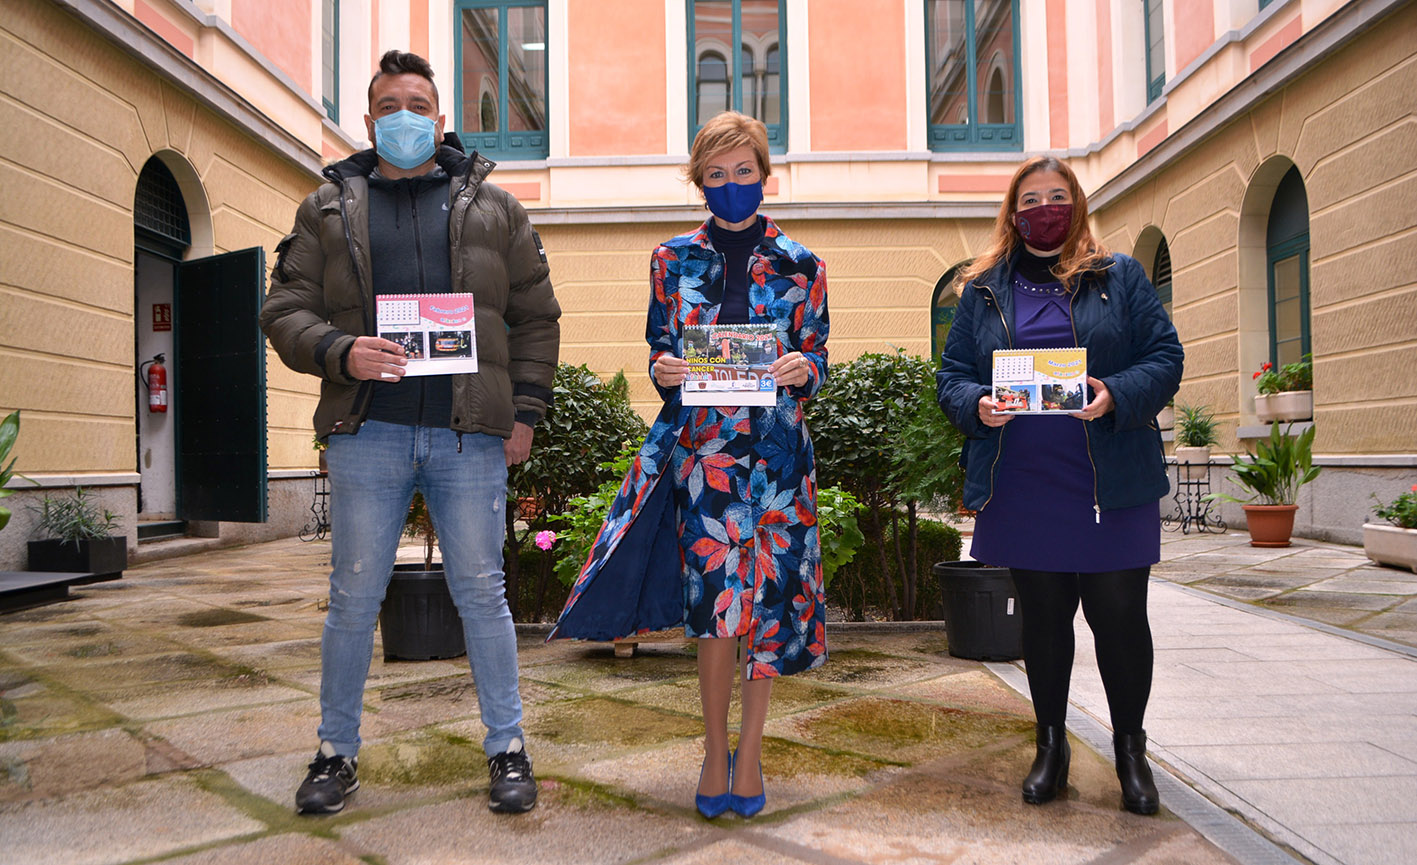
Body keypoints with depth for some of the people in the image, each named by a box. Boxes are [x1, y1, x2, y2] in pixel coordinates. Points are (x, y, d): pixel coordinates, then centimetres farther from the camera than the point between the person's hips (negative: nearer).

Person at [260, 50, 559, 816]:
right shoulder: (327, 208, 12)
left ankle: (507, 749, 17)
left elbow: (535, 317, 12)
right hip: (368, 433, 1)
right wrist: (342, 353, -12)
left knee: (481, 592, 5)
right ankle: (336, 752, 23)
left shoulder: (492, 207, 12)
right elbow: (285, 311, 8)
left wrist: (525, 410, 4)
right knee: (354, 597, 7)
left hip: (470, 436, 0)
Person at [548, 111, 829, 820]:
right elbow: (658, 348, 12)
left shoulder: (800, 266, 6)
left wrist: (802, 370, -15)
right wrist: (662, 370, -11)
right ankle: (715, 751, 15)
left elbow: (818, 359, 8)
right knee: (715, 598, -4)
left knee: (766, 598, 3)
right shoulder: (673, 260, 9)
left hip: (776, 449, 0)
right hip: (699, 448, 0)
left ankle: (749, 749, 20)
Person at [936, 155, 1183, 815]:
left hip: (1111, 484, -1)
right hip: (1021, 488, 1)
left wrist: (1116, 395, -16)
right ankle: (1051, 746, 27)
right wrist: (975, 404, -12)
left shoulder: (1120, 277, 8)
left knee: (1119, 614, 2)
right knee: (1042, 618, 11)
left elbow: (1165, 358, 3)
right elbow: (952, 373, 10)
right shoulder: (984, 288, 12)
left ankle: (1130, 749, 24)